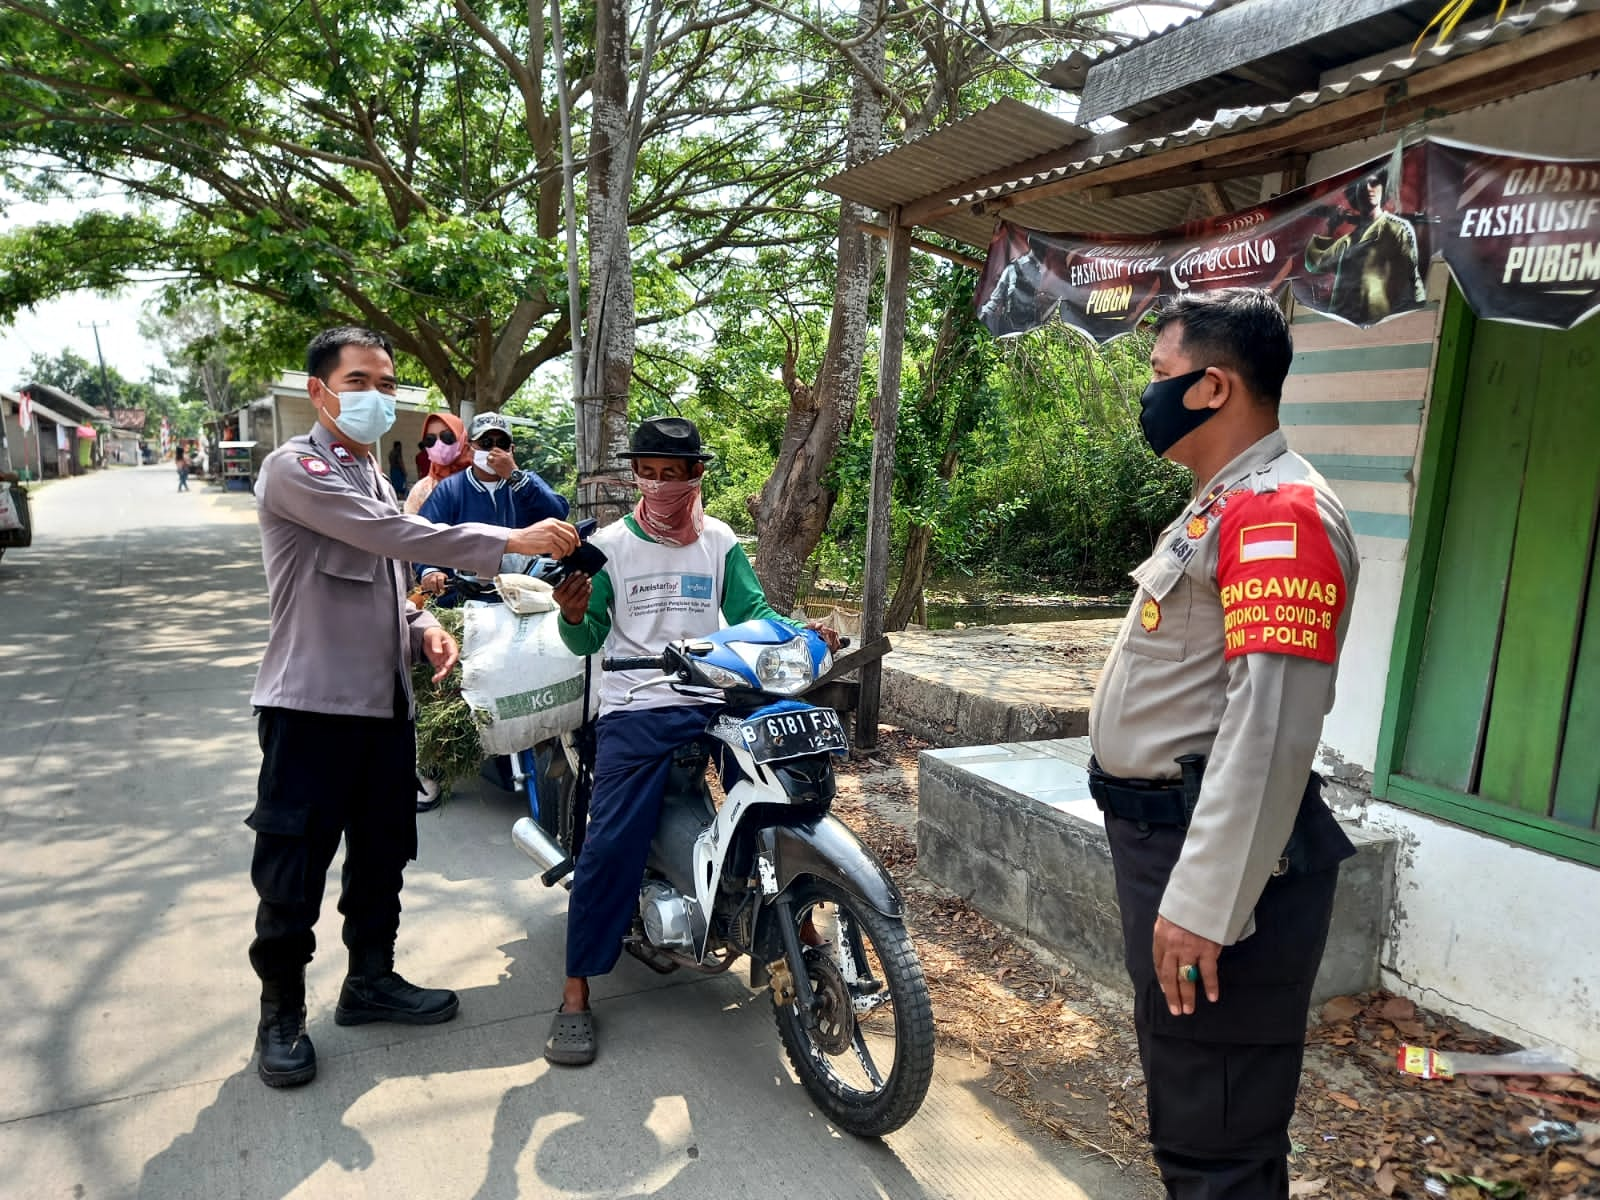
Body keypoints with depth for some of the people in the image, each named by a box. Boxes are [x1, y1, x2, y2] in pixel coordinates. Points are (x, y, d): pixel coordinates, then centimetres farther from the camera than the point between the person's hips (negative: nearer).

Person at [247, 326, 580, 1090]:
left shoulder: (373, 476, 17)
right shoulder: (294, 470, -12)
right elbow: (397, 535, -24)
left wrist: (422, 627, 3)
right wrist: (510, 542, -27)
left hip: (384, 702, 8)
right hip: (312, 704, -8)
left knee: (382, 852, 17)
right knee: (293, 869, 2)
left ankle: (370, 979, 33)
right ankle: (281, 1012, 20)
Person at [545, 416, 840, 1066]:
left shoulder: (720, 542, 9)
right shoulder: (609, 545, 4)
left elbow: (752, 614, 1)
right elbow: (588, 641, 2)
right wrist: (574, 617, -21)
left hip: (716, 703, 2)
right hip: (634, 713, -2)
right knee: (609, 846, -12)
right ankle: (575, 998, 1)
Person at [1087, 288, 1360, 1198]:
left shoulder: (1281, 511, -18)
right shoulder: (1223, 505, 16)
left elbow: (1271, 728, -26)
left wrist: (1206, 903, -27)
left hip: (1215, 860, -10)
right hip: (1161, 837, 10)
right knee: (1187, 1114, 24)